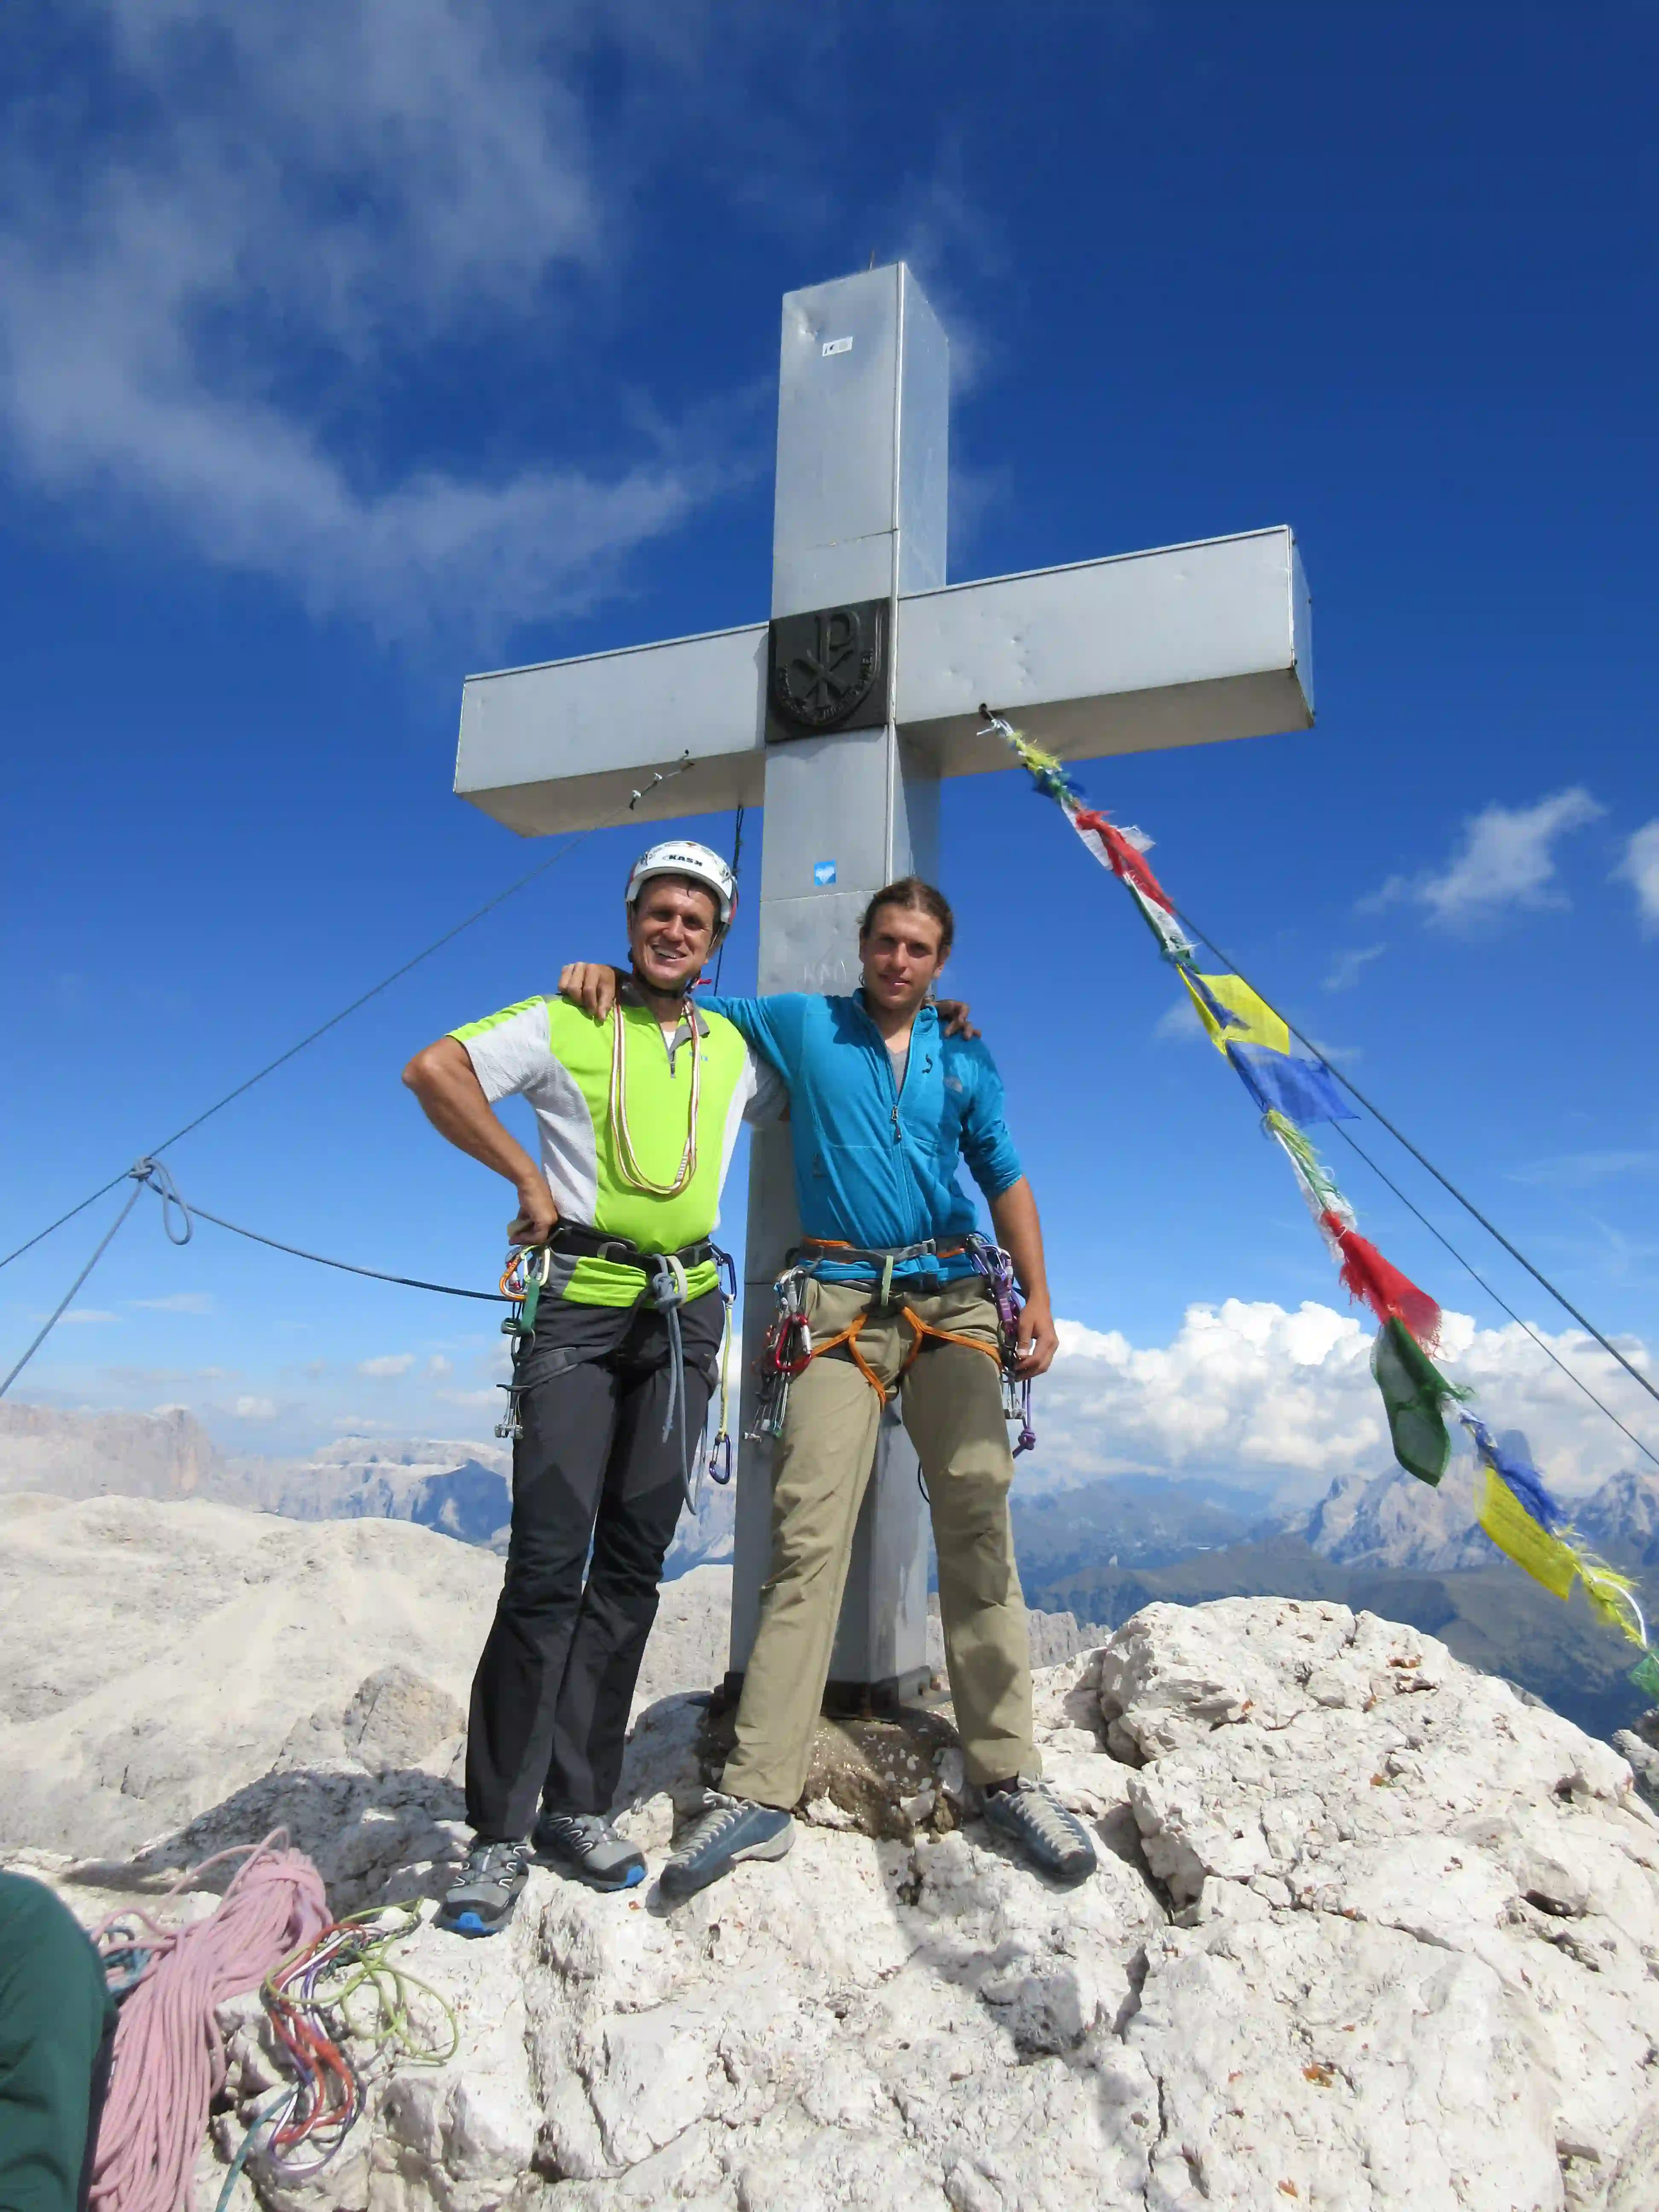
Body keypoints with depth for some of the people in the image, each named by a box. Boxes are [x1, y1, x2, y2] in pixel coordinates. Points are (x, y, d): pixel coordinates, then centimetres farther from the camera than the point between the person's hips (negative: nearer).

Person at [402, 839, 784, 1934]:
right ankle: (501, 1831, 4)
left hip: (686, 1310, 4)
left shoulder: (735, 1049, 15)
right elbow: (435, 1069, -8)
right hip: (579, 1302, -4)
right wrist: (527, 1175, -9)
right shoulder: (566, 1023, 2)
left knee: (634, 1558, 6)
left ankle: (580, 1804, 18)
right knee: (548, 1559, -8)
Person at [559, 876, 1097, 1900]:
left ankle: (1008, 1771, 7)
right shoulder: (803, 1025, 11)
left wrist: (1040, 1300, 10)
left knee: (979, 1526, -3)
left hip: (955, 1300, 2)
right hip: (842, 1303, -2)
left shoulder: (967, 1062, 15)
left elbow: (1005, 1179, 18)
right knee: (808, 1534, -9)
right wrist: (611, 976, 0)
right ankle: (761, 1791, -5)